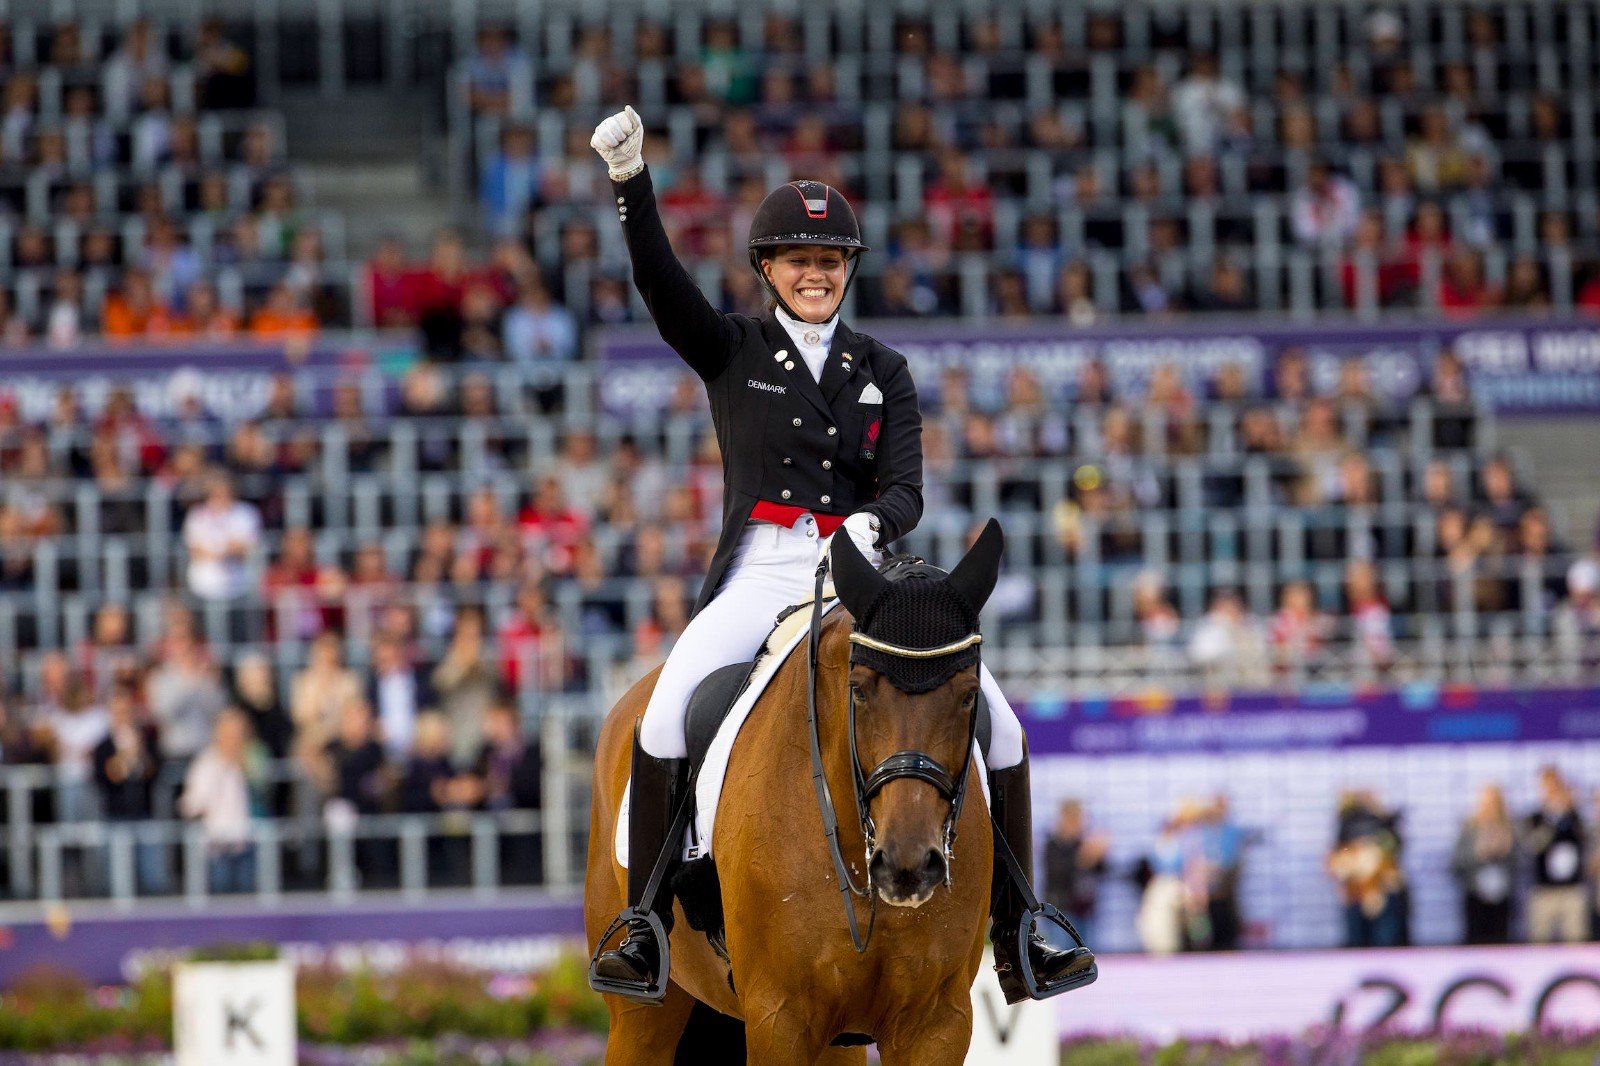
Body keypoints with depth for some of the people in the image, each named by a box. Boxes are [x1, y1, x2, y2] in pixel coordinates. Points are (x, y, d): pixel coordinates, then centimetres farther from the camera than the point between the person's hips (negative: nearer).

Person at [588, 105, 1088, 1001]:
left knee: (999, 724, -11)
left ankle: (1017, 936, 1)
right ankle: (645, 930, -22)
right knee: (667, 714, -29)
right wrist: (632, 182, -25)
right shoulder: (731, 350, 9)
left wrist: (874, 524, -23)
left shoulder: (883, 371, 13)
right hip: (759, 577, -2)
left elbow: (906, 489, 2)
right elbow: (663, 283, -9)